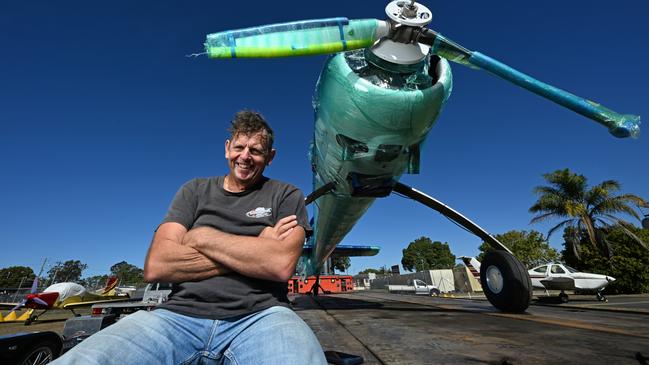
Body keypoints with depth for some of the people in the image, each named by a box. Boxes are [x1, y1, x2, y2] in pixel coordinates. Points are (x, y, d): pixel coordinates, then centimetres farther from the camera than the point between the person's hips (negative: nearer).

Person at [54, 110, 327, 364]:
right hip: (180, 315, 2)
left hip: (260, 317, -1)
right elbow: (155, 267, -1)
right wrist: (254, 252, -7)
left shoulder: (286, 196, 6)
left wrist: (203, 236, -4)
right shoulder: (194, 191, 13)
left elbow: (281, 264, -13)